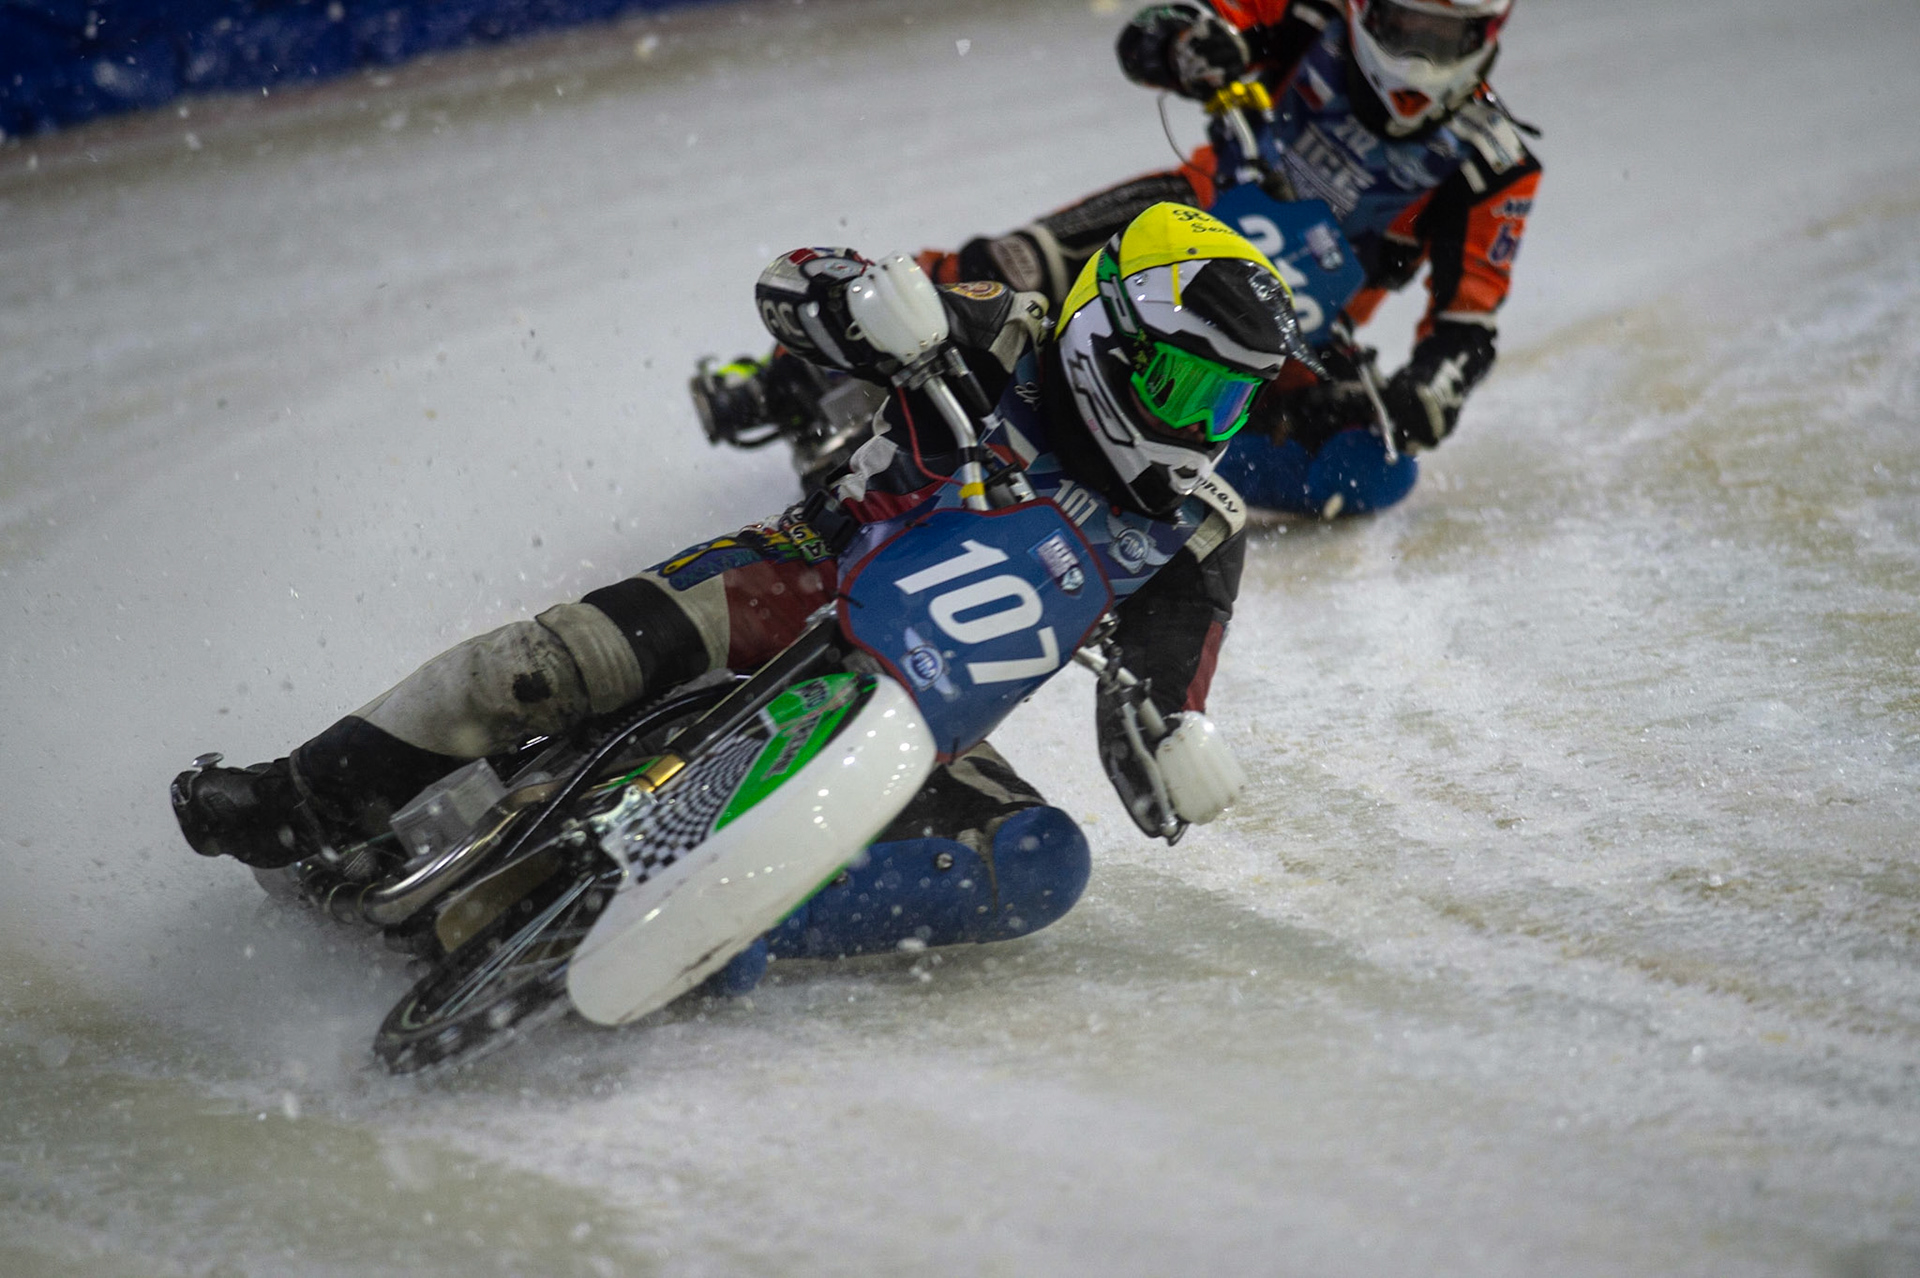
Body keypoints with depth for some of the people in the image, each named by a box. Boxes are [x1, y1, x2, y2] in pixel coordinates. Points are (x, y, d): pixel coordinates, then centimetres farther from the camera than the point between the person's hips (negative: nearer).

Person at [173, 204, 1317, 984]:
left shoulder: (1196, 541, -2)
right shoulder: (1000, 341, -5)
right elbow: (794, 283, -5)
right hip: (809, 586, -1)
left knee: (1046, 865, -28)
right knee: (576, 652, -29)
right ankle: (304, 806, -19)